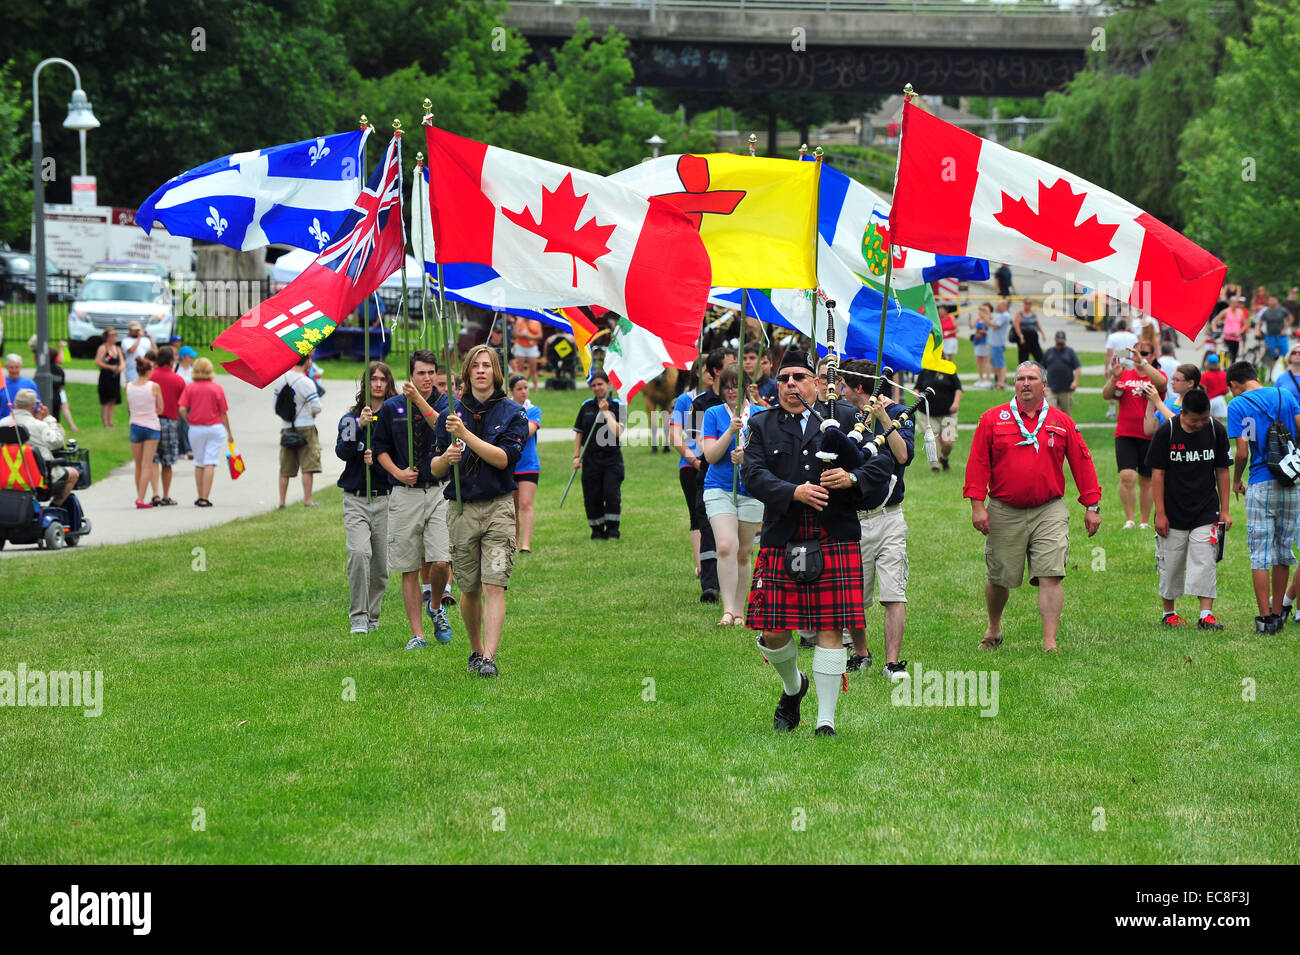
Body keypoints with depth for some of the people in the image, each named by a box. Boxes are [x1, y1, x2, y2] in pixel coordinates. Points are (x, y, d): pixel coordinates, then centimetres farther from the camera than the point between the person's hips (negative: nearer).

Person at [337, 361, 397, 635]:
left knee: (381, 563, 2)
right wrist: (359, 427, -20)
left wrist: (378, 461, -14)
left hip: (386, 498, 1)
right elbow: (342, 452, -7)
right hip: (356, 499, -1)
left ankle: (372, 617, 19)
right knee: (360, 552, -21)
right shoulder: (351, 418, 7)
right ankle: (357, 618, -16)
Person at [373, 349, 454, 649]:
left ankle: (435, 605, 18)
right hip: (405, 494, 2)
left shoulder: (445, 403, 1)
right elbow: (379, 445, 15)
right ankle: (417, 633, 8)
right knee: (409, 568, 1)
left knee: (441, 562, -14)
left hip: (440, 491, -1)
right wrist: (397, 472, -1)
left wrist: (419, 400, -28)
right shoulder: (392, 407, 6)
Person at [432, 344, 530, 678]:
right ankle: (476, 650, 25)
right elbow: (435, 468, 9)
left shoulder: (512, 413, 2)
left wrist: (465, 434, -19)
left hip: (498, 507, -3)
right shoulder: (452, 413, 8)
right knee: (469, 588, 8)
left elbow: (503, 457, -12)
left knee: (494, 585, -13)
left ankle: (489, 658, -18)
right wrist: (446, 457, -14)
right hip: (461, 509, 3)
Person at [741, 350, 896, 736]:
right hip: (782, 541, 1)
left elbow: (883, 461, 5)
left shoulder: (843, 417, 9)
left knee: (831, 629, -3)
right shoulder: (763, 426, 11)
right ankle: (793, 686, 31)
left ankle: (826, 719, 4)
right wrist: (793, 492, -19)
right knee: (774, 631, -1)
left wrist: (852, 478, -15)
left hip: (836, 541, -1)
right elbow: (753, 474, -3)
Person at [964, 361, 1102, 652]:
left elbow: (1082, 463, 9)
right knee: (998, 578, 9)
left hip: (1049, 512, 0)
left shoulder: (1062, 422, 7)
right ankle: (993, 629, 35)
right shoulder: (992, 419, 4)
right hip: (1004, 513, 0)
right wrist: (977, 504, -7)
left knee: (1051, 576, -11)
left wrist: (1092, 506, 5)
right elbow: (978, 463, 1)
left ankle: (1050, 643, -10)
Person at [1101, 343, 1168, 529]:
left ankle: (1145, 522, 21)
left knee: (1146, 482, 9)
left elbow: (1161, 383, -21)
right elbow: (1106, 395, -2)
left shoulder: (1156, 375, 4)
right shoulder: (1125, 375, 8)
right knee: (1126, 476, -17)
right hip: (1125, 435, 0)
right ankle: (1129, 519, -9)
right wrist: (1114, 377, -20)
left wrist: (1143, 362, -28)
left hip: (1149, 436, 0)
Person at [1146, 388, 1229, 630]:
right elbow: (1157, 473, -5)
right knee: (1170, 565, 6)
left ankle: (1206, 614, -7)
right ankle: (1169, 613, 22)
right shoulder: (1166, 432, -9)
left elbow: (1222, 471, 6)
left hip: (1206, 513, 1)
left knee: (1205, 562, -8)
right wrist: (1160, 514, -7)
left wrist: (1224, 510, 4)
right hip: (1173, 513, -1)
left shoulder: (1216, 431, -3)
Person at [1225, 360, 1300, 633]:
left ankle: (1266, 619, -5)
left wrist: (1236, 481, 9)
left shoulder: (1237, 405, -3)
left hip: (1261, 485, -4)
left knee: (1260, 554, -1)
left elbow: (1242, 452, -9)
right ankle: (1277, 612, 23)